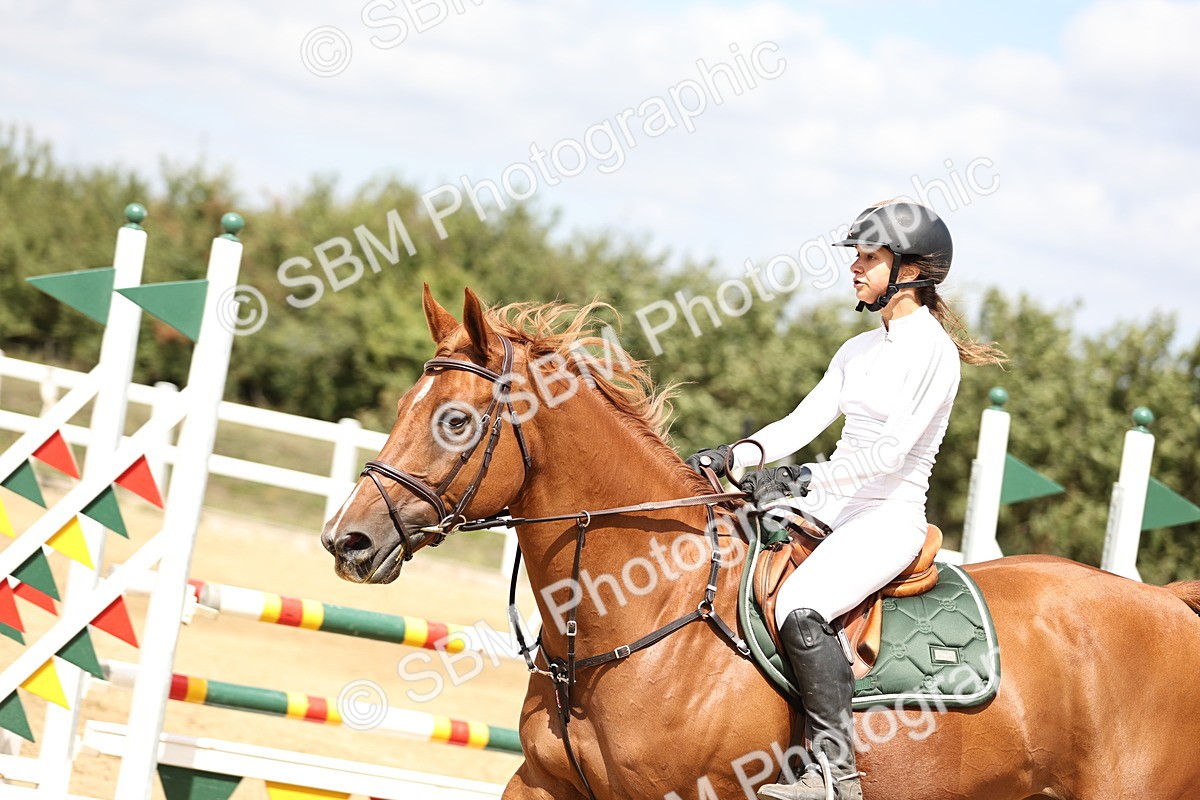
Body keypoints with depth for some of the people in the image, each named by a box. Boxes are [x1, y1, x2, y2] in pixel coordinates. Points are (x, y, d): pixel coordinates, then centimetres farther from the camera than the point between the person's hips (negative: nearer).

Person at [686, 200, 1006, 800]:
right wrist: (735, 456, -6)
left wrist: (806, 479, -22)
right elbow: (804, 421, 10)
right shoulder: (859, 350, 16)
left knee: (800, 607, -34)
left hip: (889, 518, -9)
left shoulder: (932, 351, -10)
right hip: (831, 509, 9)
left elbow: (891, 451, -17)